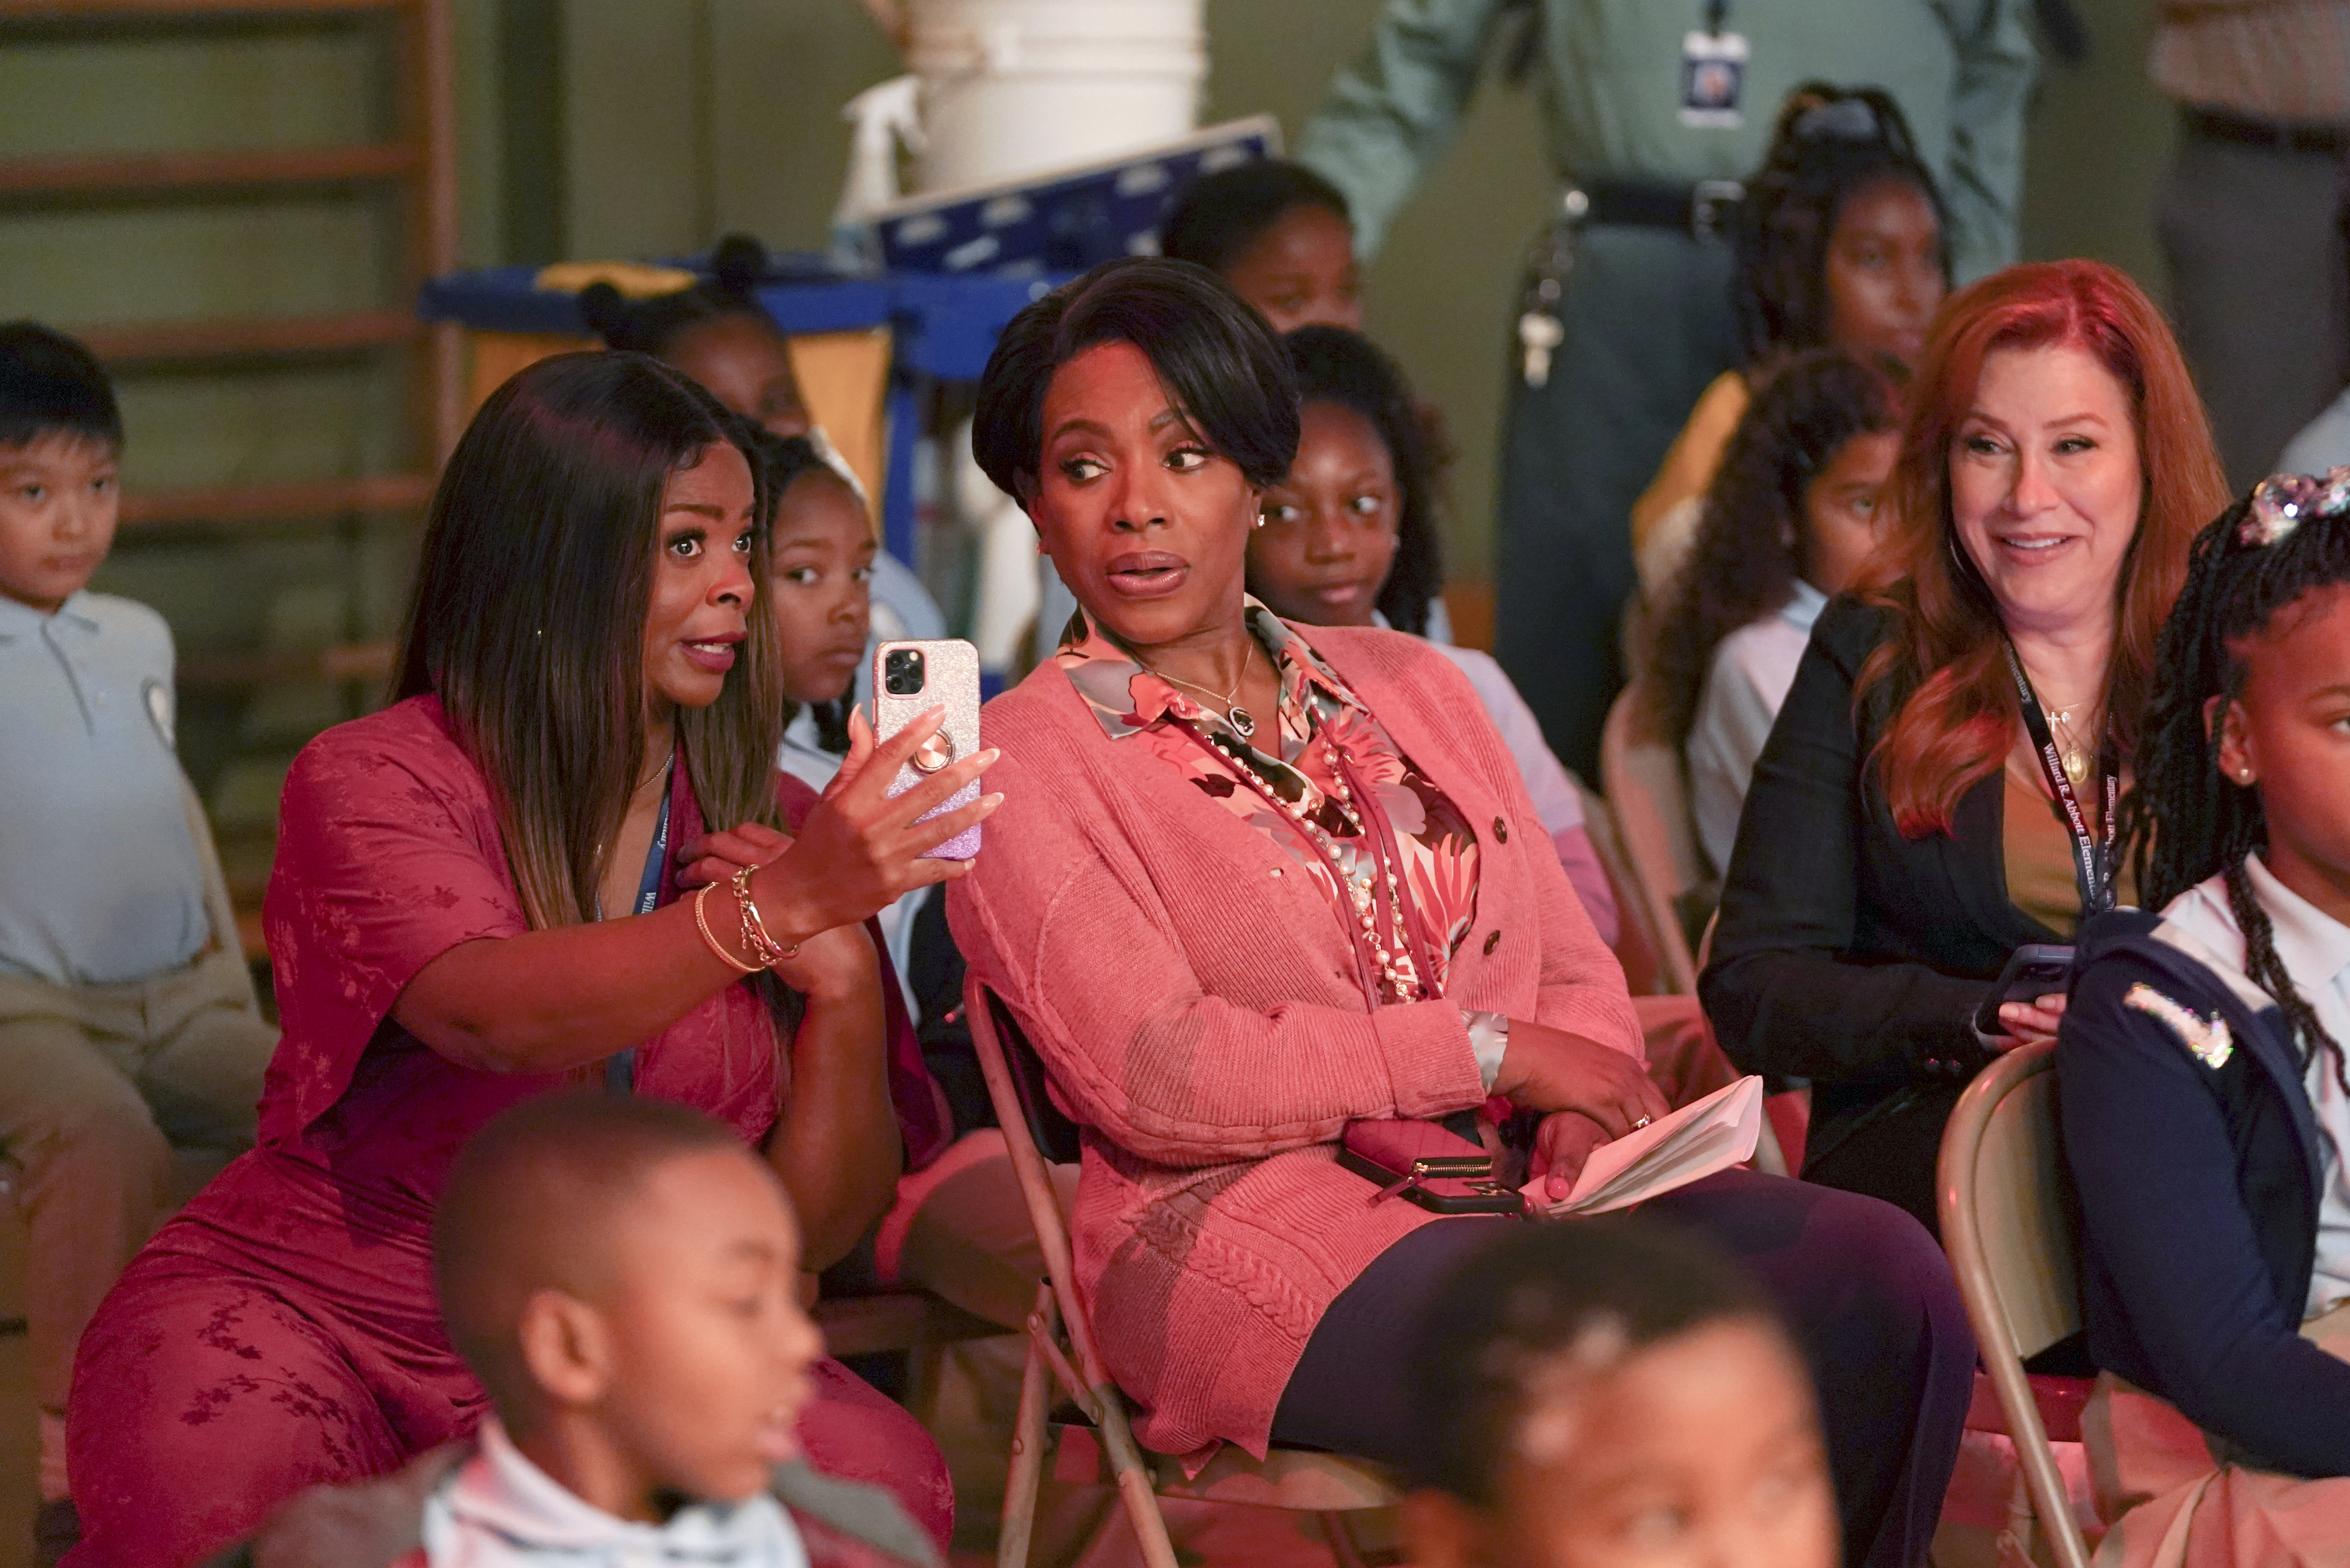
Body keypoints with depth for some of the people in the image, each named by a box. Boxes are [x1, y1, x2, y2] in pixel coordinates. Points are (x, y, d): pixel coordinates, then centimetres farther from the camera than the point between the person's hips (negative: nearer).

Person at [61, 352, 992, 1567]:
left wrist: (844, 988, -15)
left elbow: (815, 1226, 3)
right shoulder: (370, 782, -7)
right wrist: (780, 908, -43)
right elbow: (496, 1014, -29)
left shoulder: (777, 821, 6)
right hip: (311, 1308, -4)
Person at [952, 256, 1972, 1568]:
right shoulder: (1024, 761, 4)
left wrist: (1587, 1124, -7)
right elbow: (1151, 1078, -9)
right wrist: (1489, 1055, -9)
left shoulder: (1408, 685, 22)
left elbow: (1574, 971, 17)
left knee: (1887, 1277, -23)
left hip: (1527, 1183, 6)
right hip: (1259, 1227, -6)